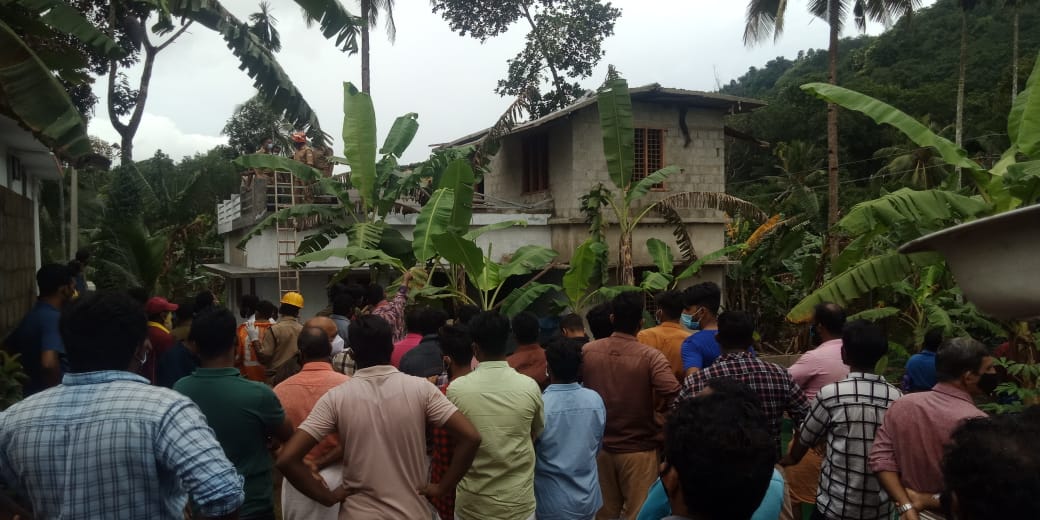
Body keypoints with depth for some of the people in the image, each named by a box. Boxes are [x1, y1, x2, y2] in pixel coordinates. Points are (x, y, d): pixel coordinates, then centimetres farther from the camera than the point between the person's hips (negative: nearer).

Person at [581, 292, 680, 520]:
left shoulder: (587, 351, -6)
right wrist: (655, 407, -7)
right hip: (639, 449, -4)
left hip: (599, 446, 4)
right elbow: (673, 396, -28)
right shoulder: (650, 357, -18)